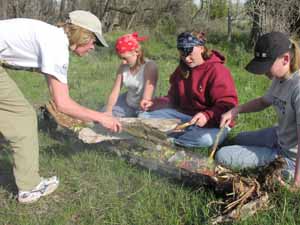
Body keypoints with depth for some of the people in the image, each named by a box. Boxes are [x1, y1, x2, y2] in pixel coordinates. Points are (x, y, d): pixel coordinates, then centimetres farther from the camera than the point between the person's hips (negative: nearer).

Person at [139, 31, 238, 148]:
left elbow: (228, 105, -21)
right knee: (144, 117, -6)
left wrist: (207, 116, -39)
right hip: (183, 115, 7)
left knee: (205, 138, -42)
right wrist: (153, 103, 0)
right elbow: (173, 98, 18)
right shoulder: (181, 70, 10)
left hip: (212, 122, -6)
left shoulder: (217, 70, -14)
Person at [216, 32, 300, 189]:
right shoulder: (280, 78, -3)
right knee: (239, 139, 32)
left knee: (223, 156, -12)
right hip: (279, 137, 10)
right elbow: (264, 101, 17)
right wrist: (236, 110, 0)